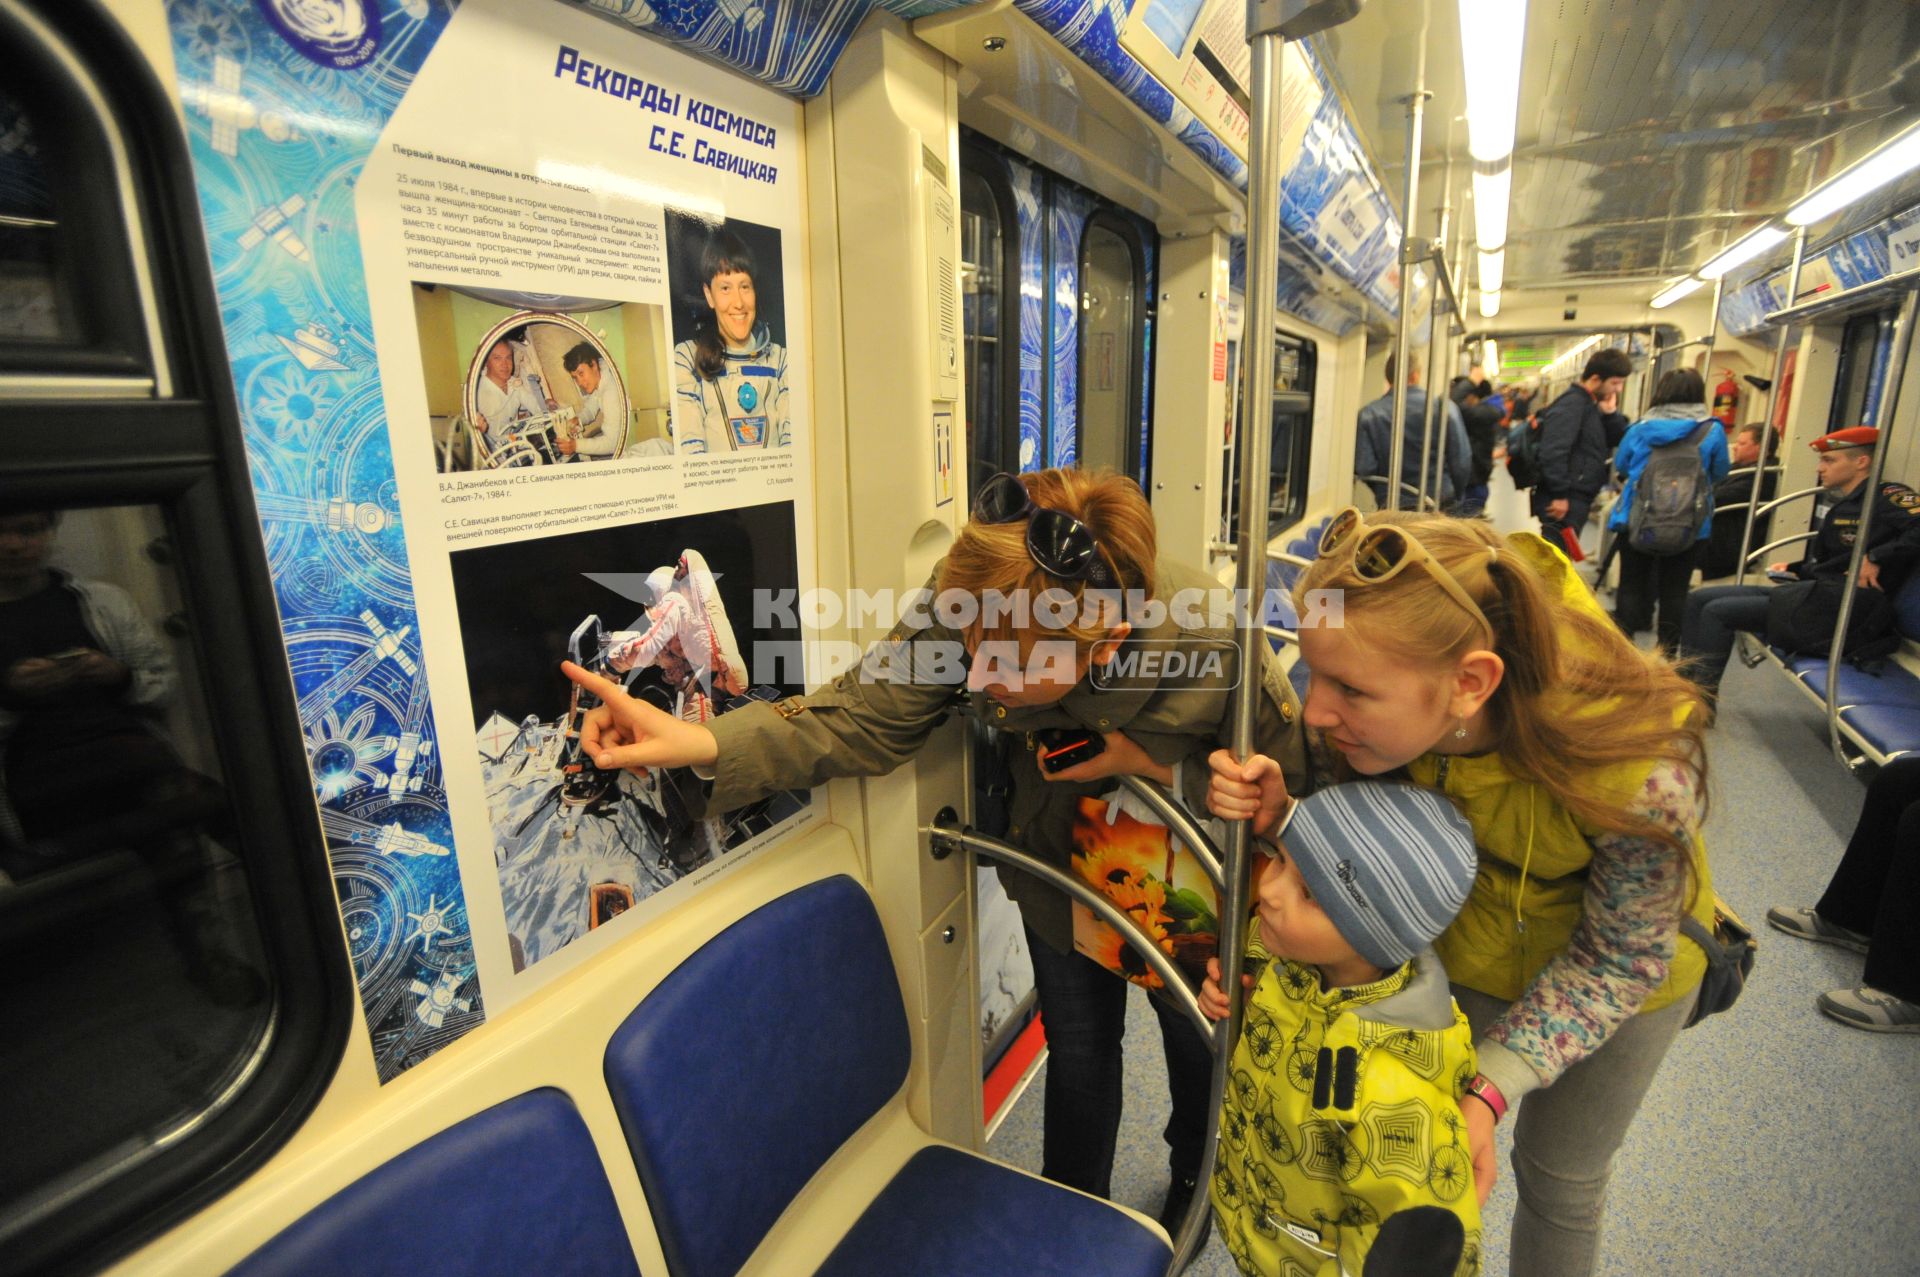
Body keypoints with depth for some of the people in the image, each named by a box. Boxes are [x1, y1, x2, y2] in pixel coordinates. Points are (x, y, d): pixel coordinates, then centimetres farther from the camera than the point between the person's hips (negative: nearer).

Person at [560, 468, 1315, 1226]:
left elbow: (1297, 780, -21)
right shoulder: (967, 604, -35)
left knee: (1198, 1044, 25)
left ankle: (1196, 1181, 64)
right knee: (1077, 1055, 18)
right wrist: (700, 743, -41)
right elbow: (868, 714, -29)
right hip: (1062, 858, 1)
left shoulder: (1219, 651, -39)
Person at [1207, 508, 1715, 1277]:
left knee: (1558, 1181, 22)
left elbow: (1618, 959, -22)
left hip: (1620, 965, -2)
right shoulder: (1390, 702, -32)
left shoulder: (1638, 769, -41)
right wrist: (1285, 813, -36)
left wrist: (1491, 1088, -29)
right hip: (1457, 946, 2)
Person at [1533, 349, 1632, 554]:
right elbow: (1553, 451, -24)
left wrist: (1611, 414, 0)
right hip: (1565, 499, -10)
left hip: (1578, 497, 10)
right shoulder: (1571, 404, -13)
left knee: (1557, 553, 15)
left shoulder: (1593, 405, 17)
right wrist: (1559, 495, -24)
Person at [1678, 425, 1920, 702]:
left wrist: (1874, 558, -26)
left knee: (1717, 612, -19)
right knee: (1698, 600, 1)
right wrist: (1793, 569, 12)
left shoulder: (1887, 497, -10)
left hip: (1837, 609, -9)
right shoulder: (1840, 504, 16)